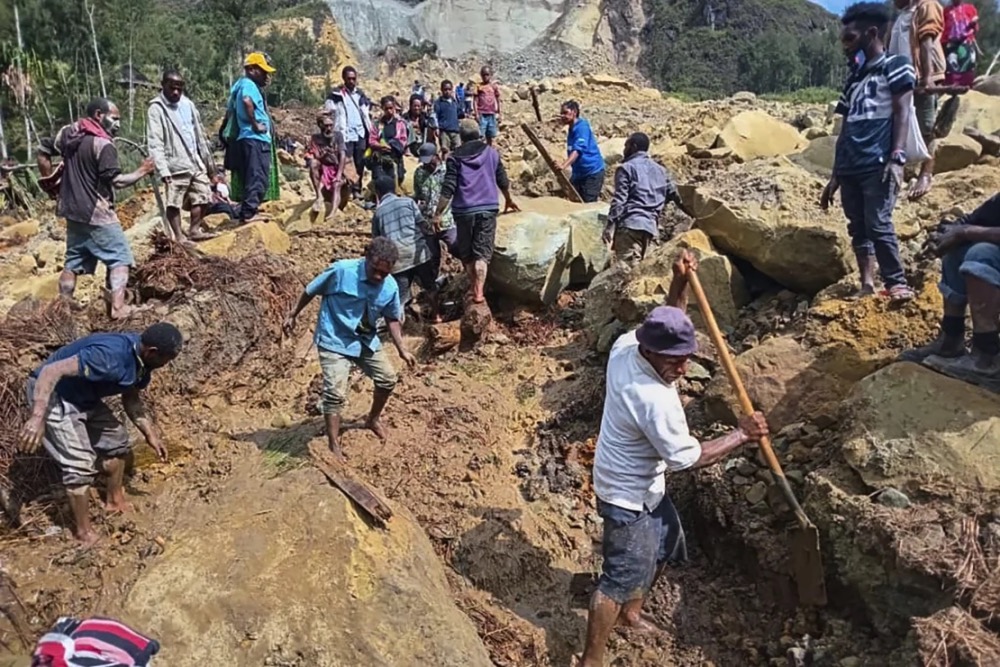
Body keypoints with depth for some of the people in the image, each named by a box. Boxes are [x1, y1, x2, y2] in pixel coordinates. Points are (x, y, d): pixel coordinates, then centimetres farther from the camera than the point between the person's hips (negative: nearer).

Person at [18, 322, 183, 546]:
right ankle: (84, 532, 7)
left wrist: (150, 434, 7)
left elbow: (131, 399, 10)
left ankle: (115, 501, 36)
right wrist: (38, 417, -44)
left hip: (84, 397, 9)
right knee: (80, 465, -10)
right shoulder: (109, 357, -36)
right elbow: (51, 371, -38)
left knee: (117, 440, 16)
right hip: (53, 395, -9)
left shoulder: (141, 360, -7)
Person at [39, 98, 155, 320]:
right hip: (96, 213, -8)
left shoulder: (67, 133, 8)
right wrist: (142, 172, -9)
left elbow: (42, 156, 14)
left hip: (72, 210, 8)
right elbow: (116, 181, -21)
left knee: (73, 261, 17)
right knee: (120, 258, -1)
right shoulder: (103, 144, -17)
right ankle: (117, 307, -12)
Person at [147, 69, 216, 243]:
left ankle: (195, 230, 22)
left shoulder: (187, 104, 11)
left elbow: (199, 133, 19)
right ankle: (179, 236, 5)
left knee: (202, 196, 11)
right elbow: (155, 143, -15)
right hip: (175, 165, -6)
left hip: (195, 162, 7)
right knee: (174, 202, -2)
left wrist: (207, 158, 19)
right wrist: (163, 170, -23)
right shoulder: (156, 109, -8)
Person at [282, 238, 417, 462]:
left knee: (388, 378, 11)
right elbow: (311, 291, -9)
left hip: (367, 340, 5)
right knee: (335, 393, -12)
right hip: (334, 341, -5)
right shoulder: (341, 270, -25)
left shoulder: (391, 287, -11)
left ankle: (373, 419, 38)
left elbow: (392, 319, 5)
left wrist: (401, 349, -2)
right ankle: (334, 446, 2)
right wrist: (293, 315, -1)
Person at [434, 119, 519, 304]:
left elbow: (448, 189, -8)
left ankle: (473, 287, 24)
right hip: (488, 209, 1)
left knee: (466, 252, 16)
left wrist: (438, 214, -5)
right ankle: (479, 291, -12)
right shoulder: (491, 152, 7)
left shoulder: (455, 157, 0)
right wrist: (509, 200, 34)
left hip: (464, 211, -1)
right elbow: (503, 181, 16)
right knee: (482, 252, 0)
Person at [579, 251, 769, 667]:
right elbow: (689, 458, -24)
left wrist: (679, 285, -6)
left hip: (644, 484, 10)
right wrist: (742, 435, -15)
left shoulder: (625, 345, -12)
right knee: (620, 579, 1)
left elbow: (670, 327, 10)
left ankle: (630, 612, 48)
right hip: (628, 495, -10)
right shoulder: (656, 401, -35)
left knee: (667, 546, 27)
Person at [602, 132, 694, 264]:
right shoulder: (660, 170, 23)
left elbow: (619, 199, -7)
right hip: (650, 225, 7)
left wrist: (610, 225, -10)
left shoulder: (626, 168, 4)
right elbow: (676, 196, 25)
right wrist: (695, 217, 34)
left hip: (630, 223, -7)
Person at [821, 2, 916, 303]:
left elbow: (902, 114, -6)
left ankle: (897, 284, -5)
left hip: (879, 165, -7)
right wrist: (835, 176, 18)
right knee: (858, 228, 3)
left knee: (878, 225, -14)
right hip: (850, 168, 7)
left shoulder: (895, 66, 4)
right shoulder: (854, 78, 23)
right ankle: (867, 287, 6)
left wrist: (897, 158, -18)